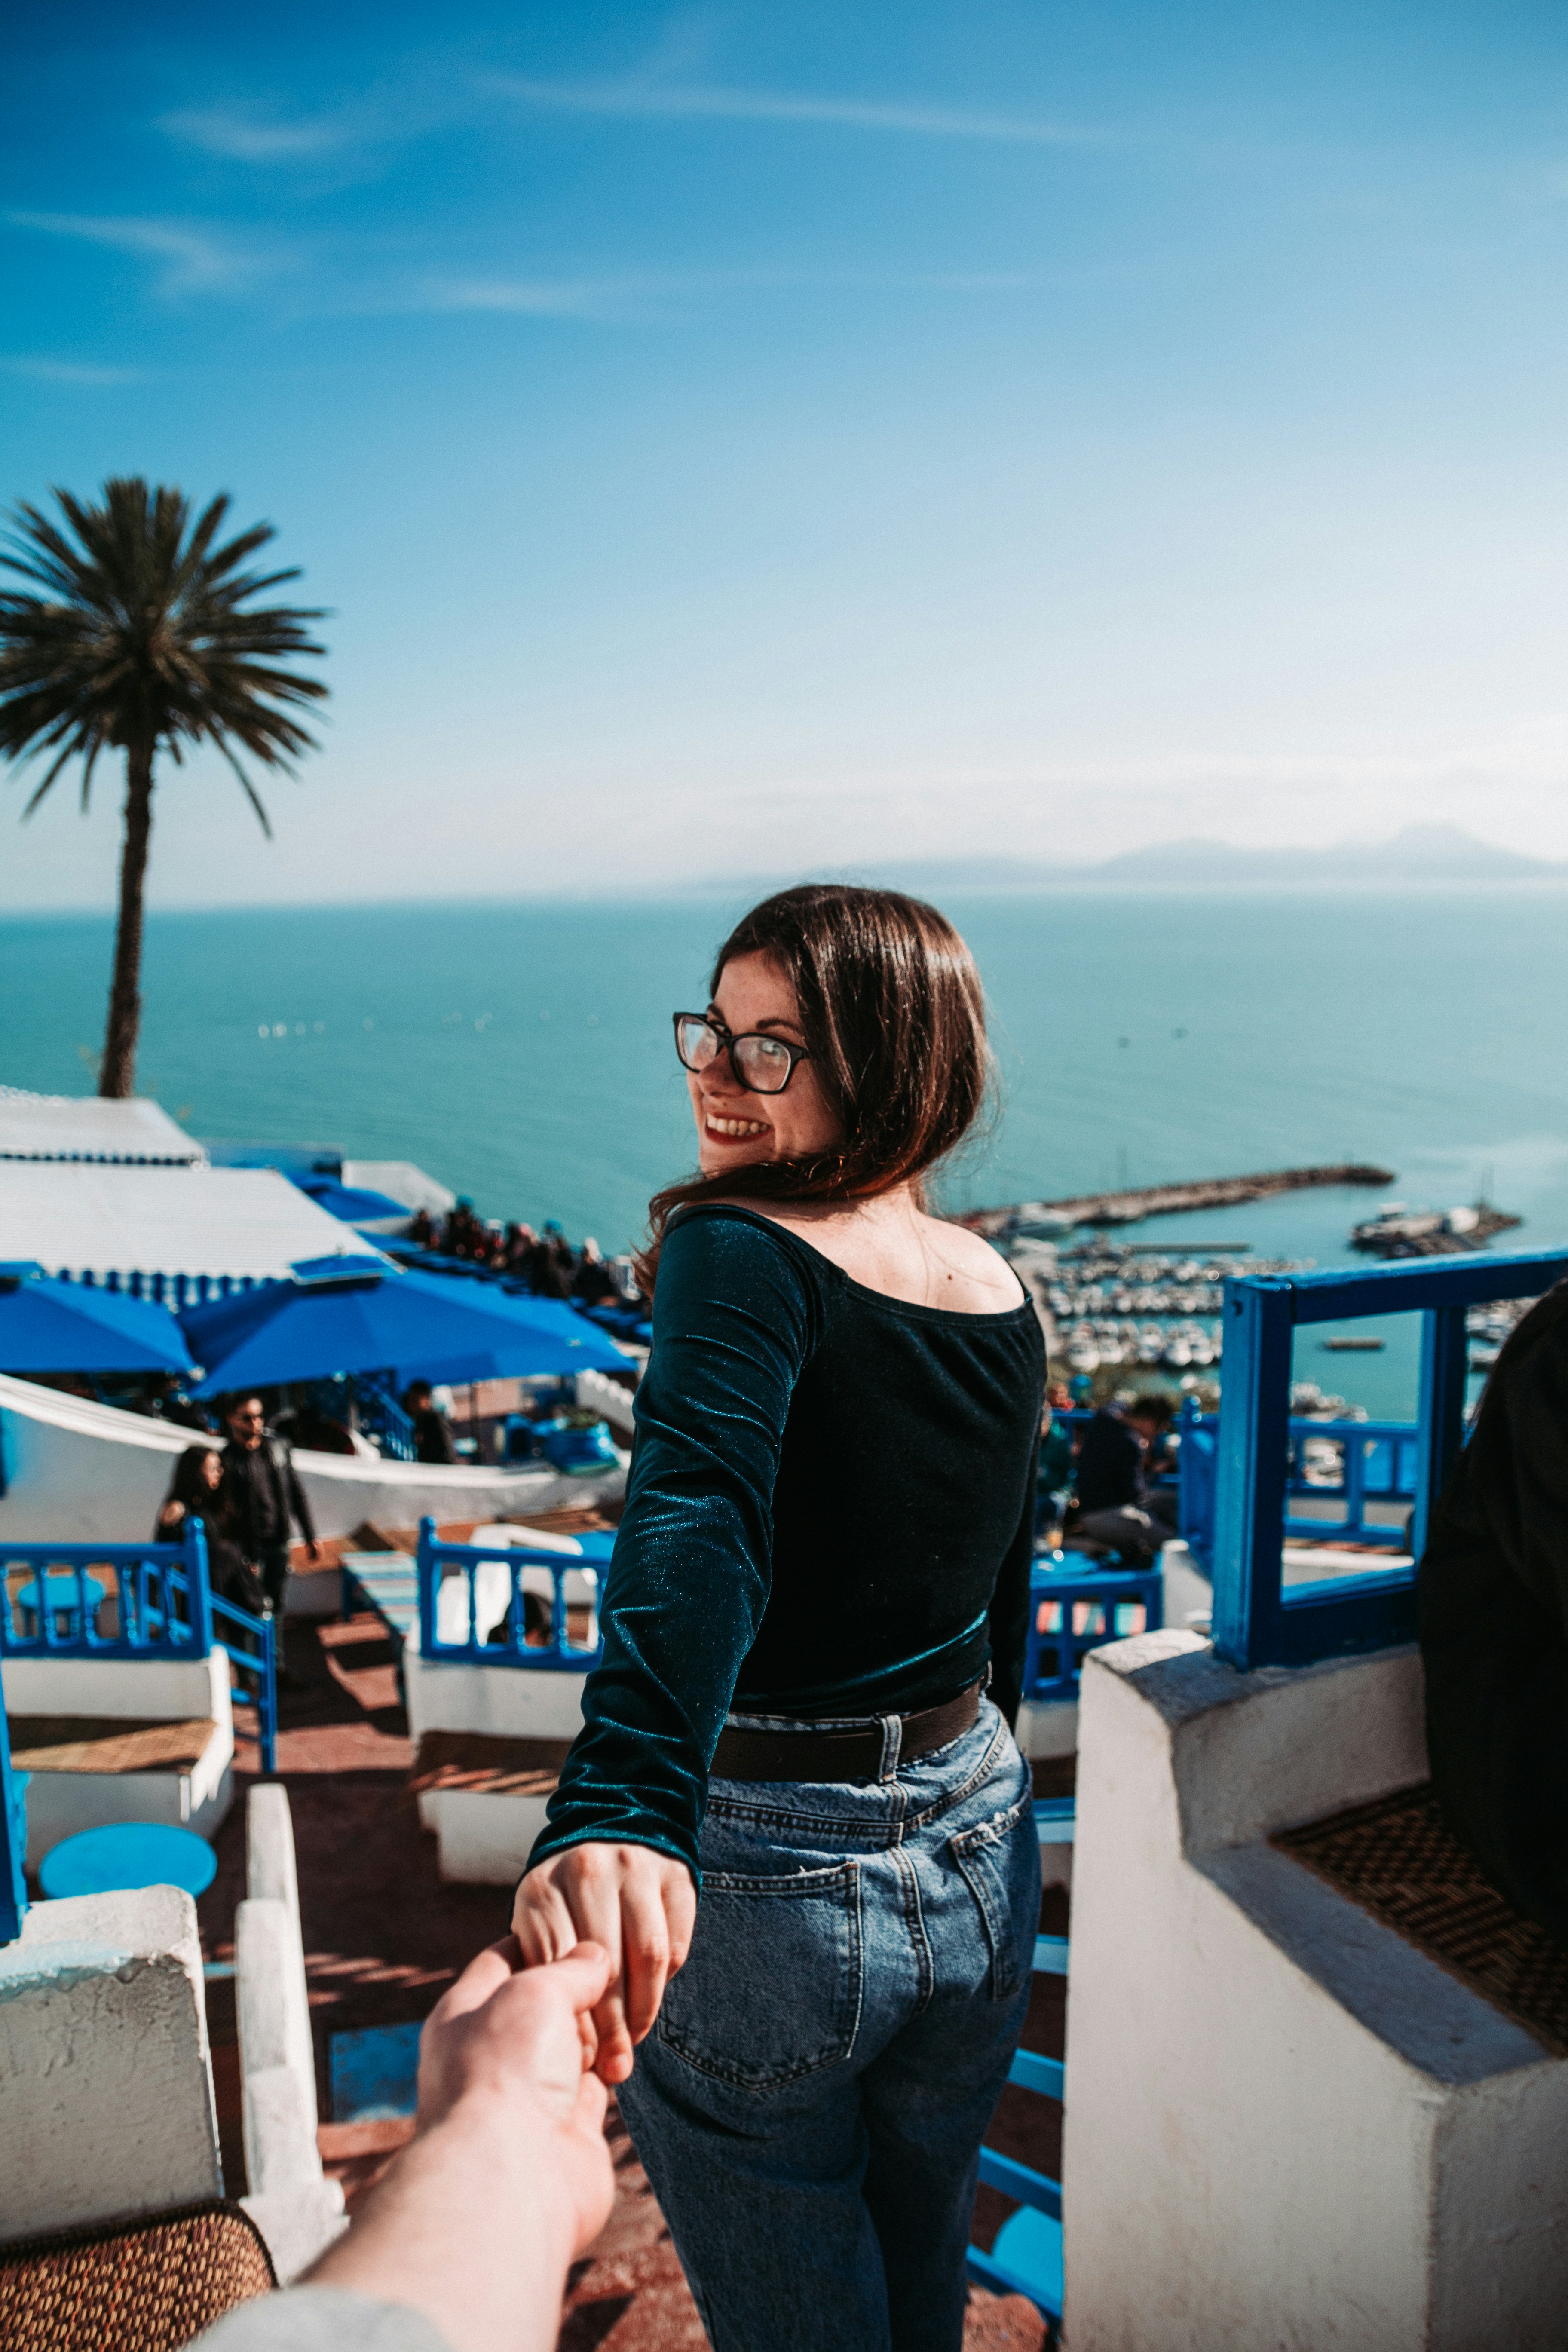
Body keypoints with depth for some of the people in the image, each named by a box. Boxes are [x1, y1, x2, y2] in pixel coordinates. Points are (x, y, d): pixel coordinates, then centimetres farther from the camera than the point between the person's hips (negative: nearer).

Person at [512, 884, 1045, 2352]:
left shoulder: (741, 1256, -21)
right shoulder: (997, 1291, 1)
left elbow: (697, 1529, -40)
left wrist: (614, 1815, -52)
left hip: (766, 1883, -6)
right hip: (981, 1857, 6)